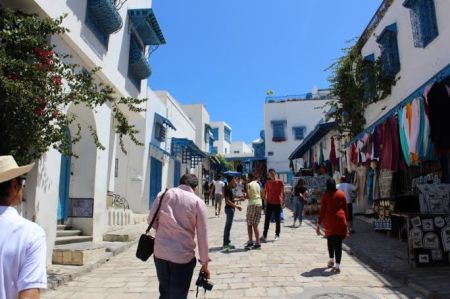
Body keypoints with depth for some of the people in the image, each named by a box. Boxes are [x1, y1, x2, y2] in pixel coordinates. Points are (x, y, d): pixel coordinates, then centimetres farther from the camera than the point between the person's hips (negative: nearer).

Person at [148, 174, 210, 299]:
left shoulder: (163, 194, 2)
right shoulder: (198, 202, -6)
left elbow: (151, 219, 5)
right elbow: (202, 235, -5)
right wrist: (204, 262, 3)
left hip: (160, 252, 4)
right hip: (183, 255, -3)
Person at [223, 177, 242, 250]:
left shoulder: (229, 189, 14)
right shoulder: (228, 189, -16)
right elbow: (227, 201, -23)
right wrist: (236, 206, -23)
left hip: (230, 208, 10)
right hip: (229, 208, -10)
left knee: (227, 226, 14)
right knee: (228, 227, -4)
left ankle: (226, 242, 21)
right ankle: (226, 243, 1)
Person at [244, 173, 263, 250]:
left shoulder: (249, 185, -4)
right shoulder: (258, 185, 14)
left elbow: (248, 196, -12)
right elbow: (260, 196, 15)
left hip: (252, 204, -6)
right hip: (259, 204, 6)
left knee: (249, 225, 1)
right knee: (255, 225, 10)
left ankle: (250, 242, -4)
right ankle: (257, 243, 9)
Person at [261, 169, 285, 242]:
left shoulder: (280, 182, 0)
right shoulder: (268, 183, 7)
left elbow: (282, 192, 0)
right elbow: (266, 192, 11)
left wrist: (283, 201, -5)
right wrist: (265, 199, 0)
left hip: (277, 203, -2)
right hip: (269, 203, 2)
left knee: (277, 220, 7)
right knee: (267, 220, 0)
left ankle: (277, 235, 18)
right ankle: (264, 235, 4)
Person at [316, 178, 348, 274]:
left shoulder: (325, 195, -2)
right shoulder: (341, 194, 5)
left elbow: (322, 210, -4)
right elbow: (345, 209, 8)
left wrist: (318, 224, 0)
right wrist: (345, 221, 19)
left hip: (329, 221, -1)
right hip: (340, 220, 1)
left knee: (330, 240, 21)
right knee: (338, 243, 2)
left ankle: (331, 260, 33)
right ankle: (337, 266, -2)